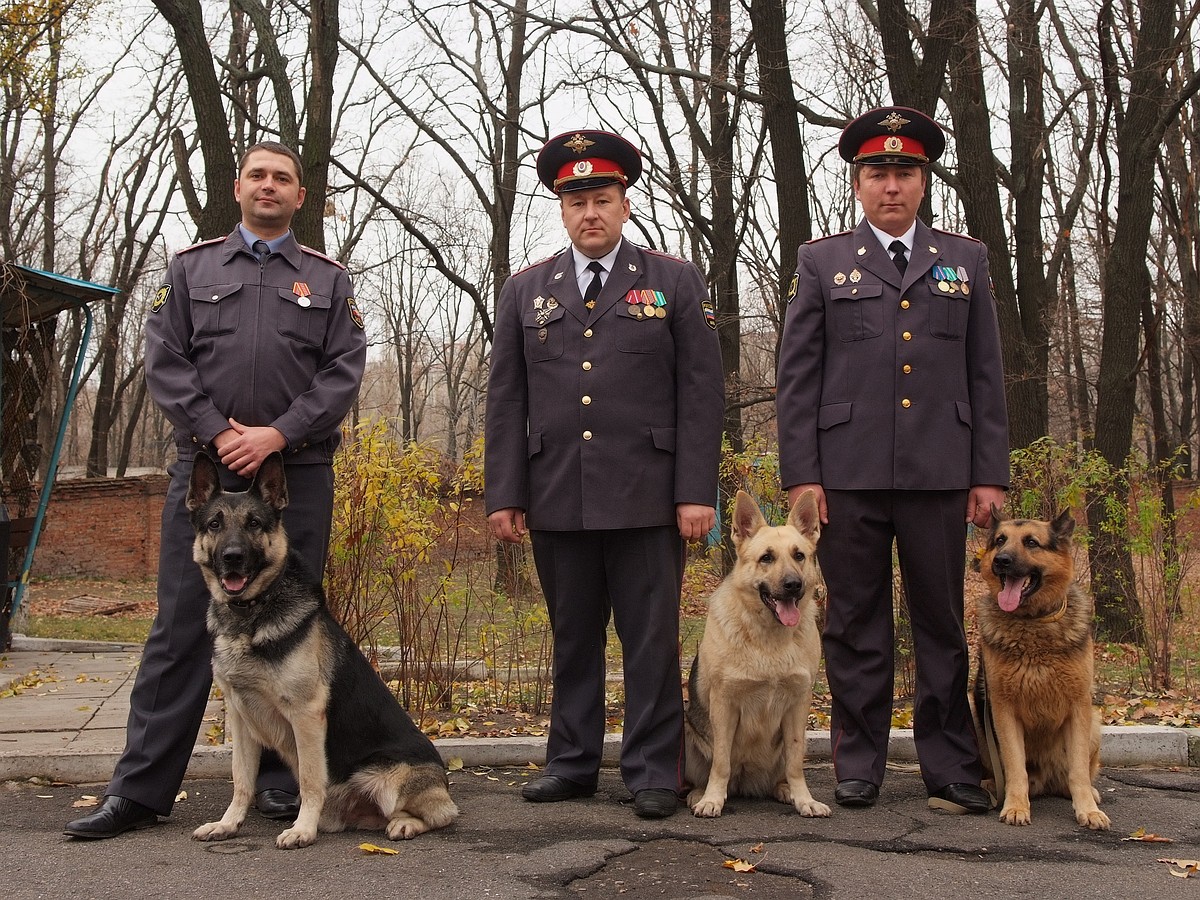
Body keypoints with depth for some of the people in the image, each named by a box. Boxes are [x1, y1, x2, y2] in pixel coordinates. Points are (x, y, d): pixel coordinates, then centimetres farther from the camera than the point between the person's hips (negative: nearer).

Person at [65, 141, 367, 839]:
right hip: (203, 469, 0)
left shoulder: (330, 279, 11)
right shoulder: (189, 268, 13)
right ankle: (140, 789, 5)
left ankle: (280, 778, 15)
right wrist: (217, 433, -10)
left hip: (299, 474, 0)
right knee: (181, 629, 0)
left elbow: (344, 371, 0)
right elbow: (166, 362, 4)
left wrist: (277, 434, -12)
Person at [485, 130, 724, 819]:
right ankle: (573, 763, 22)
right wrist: (504, 495, 3)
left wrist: (697, 492, -7)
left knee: (651, 639, 1)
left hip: (646, 497, -2)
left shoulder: (676, 282, 5)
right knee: (573, 637, 11)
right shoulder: (525, 292, 12)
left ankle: (655, 772, 11)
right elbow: (507, 400, 10)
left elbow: (701, 393, 0)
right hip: (556, 499, 3)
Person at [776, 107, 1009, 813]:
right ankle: (859, 766, 15)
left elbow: (986, 376, 10)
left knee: (943, 623, 6)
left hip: (940, 475, 1)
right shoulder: (822, 261, 9)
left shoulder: (966, 259, 14)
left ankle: (951, 767, 17)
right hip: (849, 474, -1)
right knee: (856, 625, 5)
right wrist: (801, 475, -4)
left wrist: (990, 475, 4)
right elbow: (797, 378, 4)